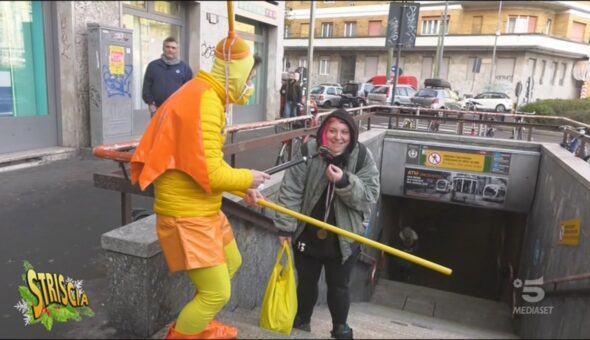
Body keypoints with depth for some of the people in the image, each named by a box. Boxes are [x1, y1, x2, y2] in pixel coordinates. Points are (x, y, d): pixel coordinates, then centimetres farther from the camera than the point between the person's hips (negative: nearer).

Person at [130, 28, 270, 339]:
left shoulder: (207, 96, 9)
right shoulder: (204, 101, -24)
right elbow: (209, 173, -27)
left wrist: (242, 186, 7)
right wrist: (247, 178, -10)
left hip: (203, 209, 11)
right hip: (187, 215, -10)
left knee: (232, 263, 24)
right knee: (217, 293, -5)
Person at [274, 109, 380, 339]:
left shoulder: (363, 158, -10)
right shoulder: (308, 152, -14)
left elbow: (370, 197, -13)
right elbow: (291, 190, -11)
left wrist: (345, 182, -29)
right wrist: (286, 227, -12)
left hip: (344, 238, 0)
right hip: (307, 234, 1)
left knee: (339, 286, 14)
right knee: (306, 282, 18)